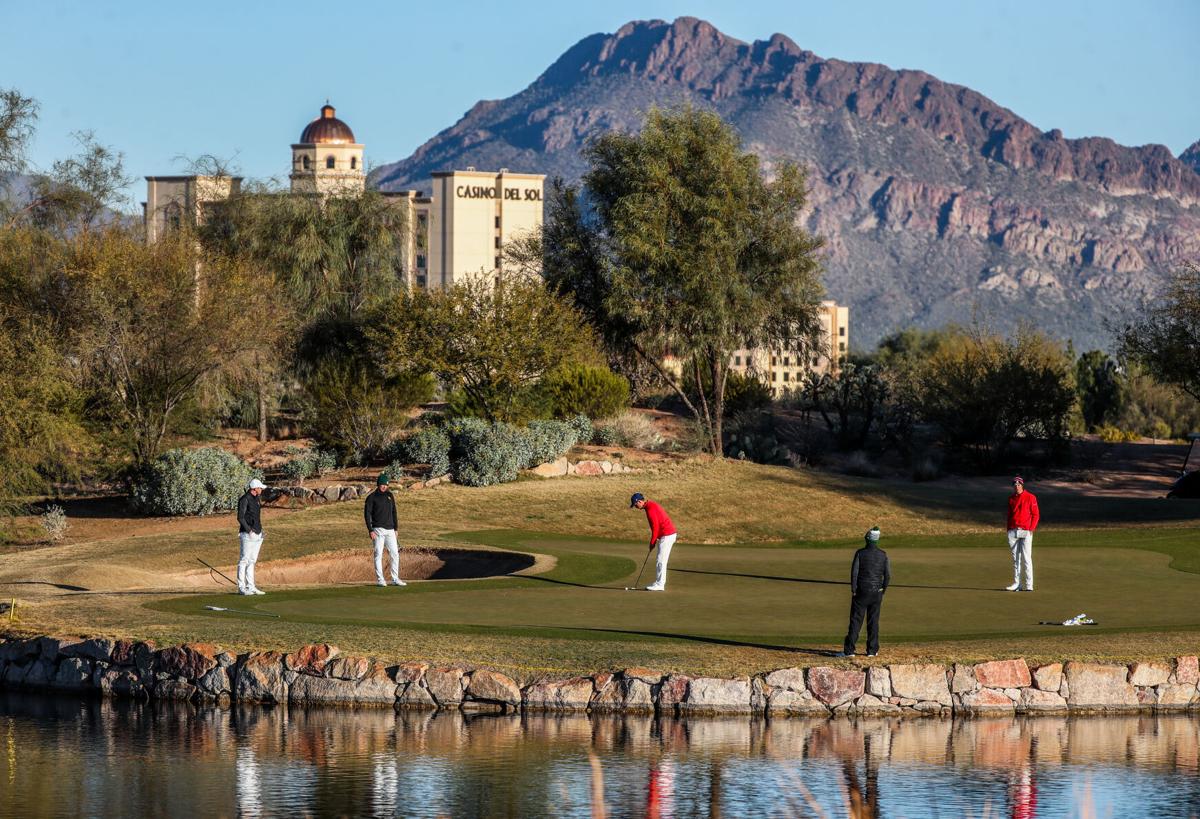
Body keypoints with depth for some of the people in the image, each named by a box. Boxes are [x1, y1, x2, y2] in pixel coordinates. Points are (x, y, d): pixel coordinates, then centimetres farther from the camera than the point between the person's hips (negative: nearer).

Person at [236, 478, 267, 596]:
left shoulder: (256, 499, 16)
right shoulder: (245, 499, -11)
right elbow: (240, 517, -16)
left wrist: (260, 530, 13)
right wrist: (249, 530, -19)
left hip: (257, 535, 9)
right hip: (247, 535, -9)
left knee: (252, 561, 10)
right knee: (244, 561, -7)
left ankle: (250, 587, 12)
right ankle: (241, 587, -7)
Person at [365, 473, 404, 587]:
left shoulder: (390, 495, 14)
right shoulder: (372, 497, -3)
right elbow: (367, 514, -6)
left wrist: (396, 528, 16)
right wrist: (370, 530, -14)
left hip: (390, 529, 5)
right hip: (378, 529, -5)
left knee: (395, 554, 2)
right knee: (378, 554, -5)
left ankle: (395, 579, 8)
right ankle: (380, 579, -3)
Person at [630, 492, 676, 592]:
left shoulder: (650, 509, -18)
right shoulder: (652, 505, 14)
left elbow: (655, 527, -18)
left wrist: (652, 542, -9)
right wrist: (654, 540, 13)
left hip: (667, 535, -10)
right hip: (669, 534, 10)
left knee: (660, 560, -7)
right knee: (660, 560, 13)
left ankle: (659, 584, -6)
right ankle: (660, 583, 15)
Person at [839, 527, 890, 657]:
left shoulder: (860, 553, -8)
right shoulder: (883, 555, 1)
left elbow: (854, 572, -13)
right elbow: (888, 575, 0)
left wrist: (853, 591, -7)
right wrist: (882, 592, 10)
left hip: (861, 592, -3)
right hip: (876, 592, 3)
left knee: (855, 621, -2)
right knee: (873, 621, 10)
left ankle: (849, 650, -7)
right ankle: (872, 650, 10)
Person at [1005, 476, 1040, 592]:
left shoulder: (1030, 497, -2)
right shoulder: (1011, 498, 13)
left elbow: (1036, 515, -2)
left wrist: (1031, 529, -11)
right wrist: (1009, 530, 12)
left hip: (1026, 531, -5)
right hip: (1013, 531, 5)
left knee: (1026, 558, -8)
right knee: (1015, 558, 7)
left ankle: (1029, 585, -8)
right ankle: (1016, 583, 12)